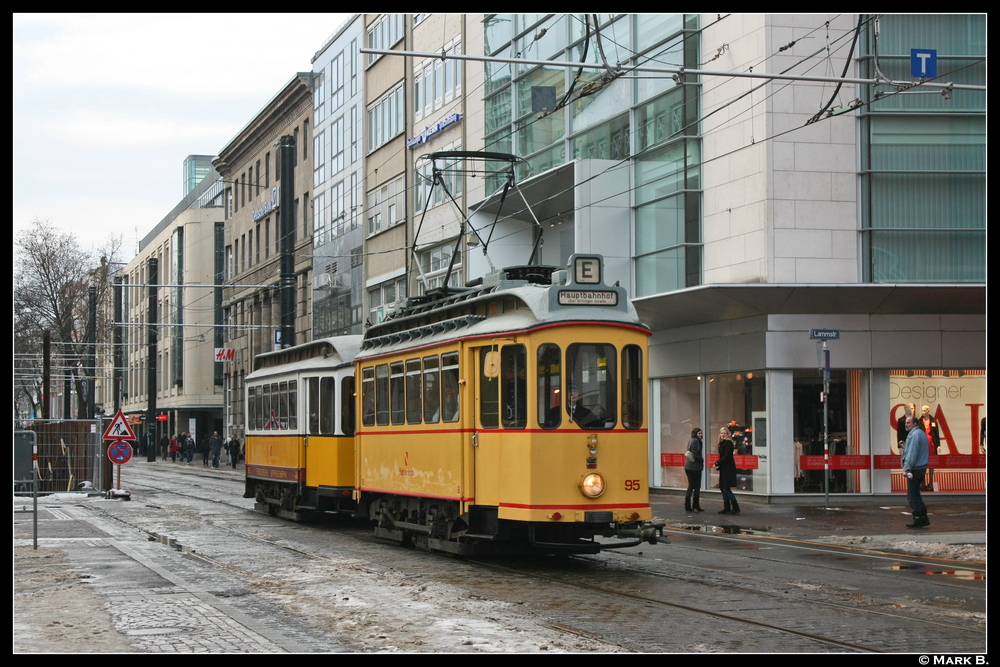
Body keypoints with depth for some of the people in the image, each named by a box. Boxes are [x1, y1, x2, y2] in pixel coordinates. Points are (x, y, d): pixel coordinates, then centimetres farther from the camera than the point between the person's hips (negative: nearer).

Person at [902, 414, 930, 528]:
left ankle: (918, 521, -3)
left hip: (914, 469, -10)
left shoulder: (914, 434, -16)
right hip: (921, 468, 10)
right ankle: (924, 519, 16)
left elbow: (912, 453, -21)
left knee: (912, 496, -5)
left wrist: (907, 468, -20)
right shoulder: (921, 433, 16)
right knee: (915, 495, 16)